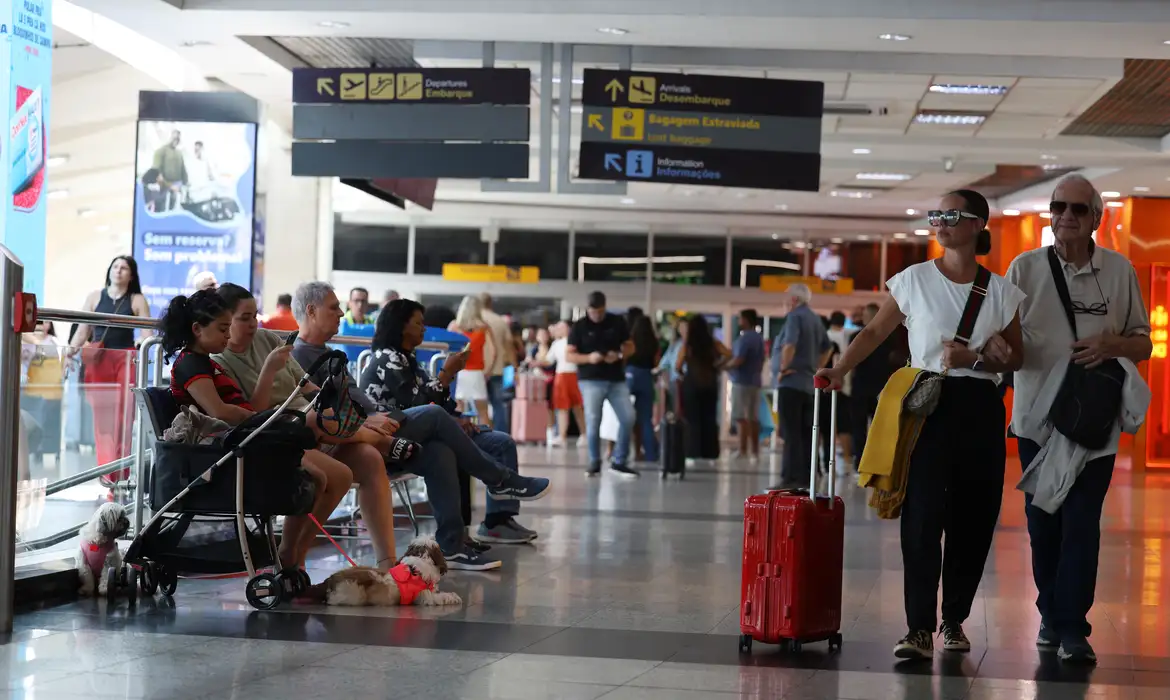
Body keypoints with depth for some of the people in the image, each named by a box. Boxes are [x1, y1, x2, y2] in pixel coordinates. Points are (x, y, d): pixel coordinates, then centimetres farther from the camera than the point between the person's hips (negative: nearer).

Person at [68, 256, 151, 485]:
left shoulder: (137, 301, 6)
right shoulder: (95, 297, 11)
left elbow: (147, 334, -1)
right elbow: (82, 330, 9)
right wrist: (72, 348, -7)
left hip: (125, 360, -1)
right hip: (97, 360, 1)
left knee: (123, 416, -6)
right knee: (101, 416, 0)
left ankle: (121, 471, -3)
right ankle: (107, 471, 3)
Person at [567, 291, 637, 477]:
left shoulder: (617, 322, 6)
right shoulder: (579, 326, -1)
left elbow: (630, 346, 13)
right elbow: (568, 355, -2)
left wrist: (619, 355, -10)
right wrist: (589, 358, -19)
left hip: (616, 380, 3)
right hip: (591, 381, -3)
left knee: (628, 418, -4)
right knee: (593, 422, -5)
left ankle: (619, 462, 7)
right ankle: (594, 462, 11)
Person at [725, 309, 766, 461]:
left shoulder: (744, 338, -14)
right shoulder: (759, 338, 15)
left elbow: (738, 360, -21)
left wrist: (725, 366, -5)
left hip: (742, 381, -9)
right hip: (754, 381, 9)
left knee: (741, 417, -9)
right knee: (753, 418, 9)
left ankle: (743, 451, -12)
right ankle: (754, 451, 10)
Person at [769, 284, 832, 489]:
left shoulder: (795, 316, -12)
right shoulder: (815, 318, 16)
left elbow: (789, 344, -27)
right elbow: (826, 348, 25)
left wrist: (783, 368, -16)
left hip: (791, 382, -9)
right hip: (808, 384, 9)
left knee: (791, 432, -10)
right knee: (805, 432, 9)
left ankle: (791, 478, -13)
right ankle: (805, 477, 10)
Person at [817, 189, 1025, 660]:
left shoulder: (1001, 292, 5)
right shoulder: (915, 280, 3)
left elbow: (1016, 357, 8)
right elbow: (876, 331, 6)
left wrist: (975, 359, -9)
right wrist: (840, 369, -7)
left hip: (980, 409, 2)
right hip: (927, 404, -2)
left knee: (973, 519, 4)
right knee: (923, 516, -11)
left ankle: (954, 620, 19)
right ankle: (920, 628, -10)